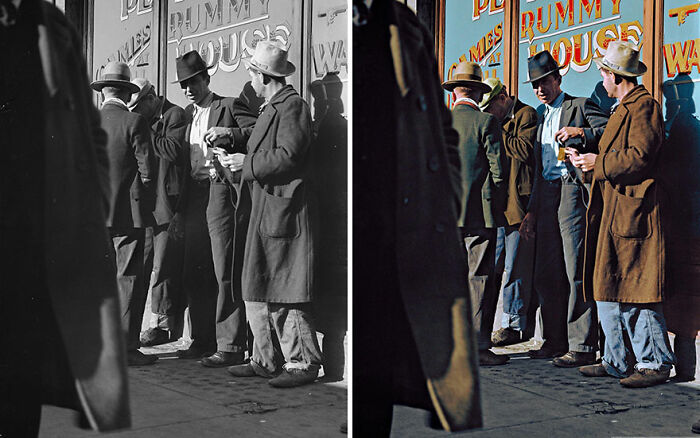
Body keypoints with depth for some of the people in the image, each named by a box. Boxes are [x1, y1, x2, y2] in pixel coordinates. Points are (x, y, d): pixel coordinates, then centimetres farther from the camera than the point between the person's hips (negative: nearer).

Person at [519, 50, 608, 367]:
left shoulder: (581, 106, 4)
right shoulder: (542, 117, 25)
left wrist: (581, 133, -21)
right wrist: (531, 212, 20)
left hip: (573, 191, -8)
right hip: (546, 196, 8)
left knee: (577, 271, -10)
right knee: (546, 273, 7)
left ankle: (582, 346, -7)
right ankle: (555, 341, 16)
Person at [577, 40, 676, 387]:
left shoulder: (643, 106, -9)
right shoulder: (623, 108, 23)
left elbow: (639, 157, -19)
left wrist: (598, 163, -11)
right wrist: (589, 159, 17)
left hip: (633, 212, -10)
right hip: (613, 213, 10)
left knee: (636, 291, -7)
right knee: (609, 290, 10)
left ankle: (655, 363, 1)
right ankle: (616, 361, 16)